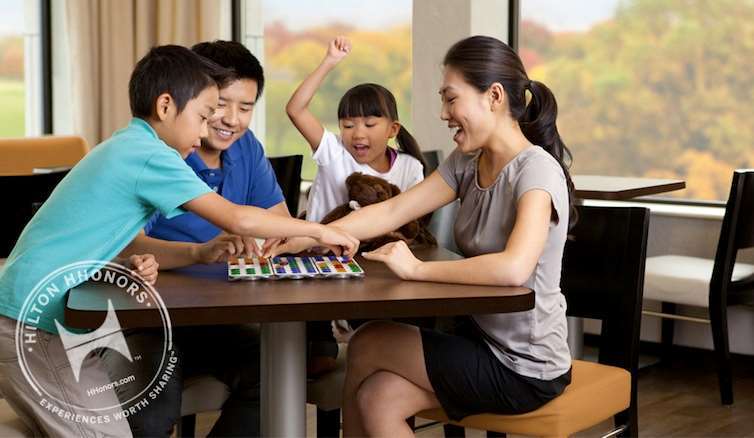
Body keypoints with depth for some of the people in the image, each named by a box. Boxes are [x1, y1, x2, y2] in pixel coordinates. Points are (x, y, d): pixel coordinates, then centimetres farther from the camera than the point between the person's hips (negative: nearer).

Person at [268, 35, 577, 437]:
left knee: (366, 346, -2)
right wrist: (310, 237, -11)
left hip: (524, 370, -6)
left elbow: (514, 268, -37)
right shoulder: (467, 162, 3)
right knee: (376, 400, -6)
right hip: (482, 337, 6)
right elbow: (392, 211, 0)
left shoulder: (535, 170, -22)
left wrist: (417, 269, -28)